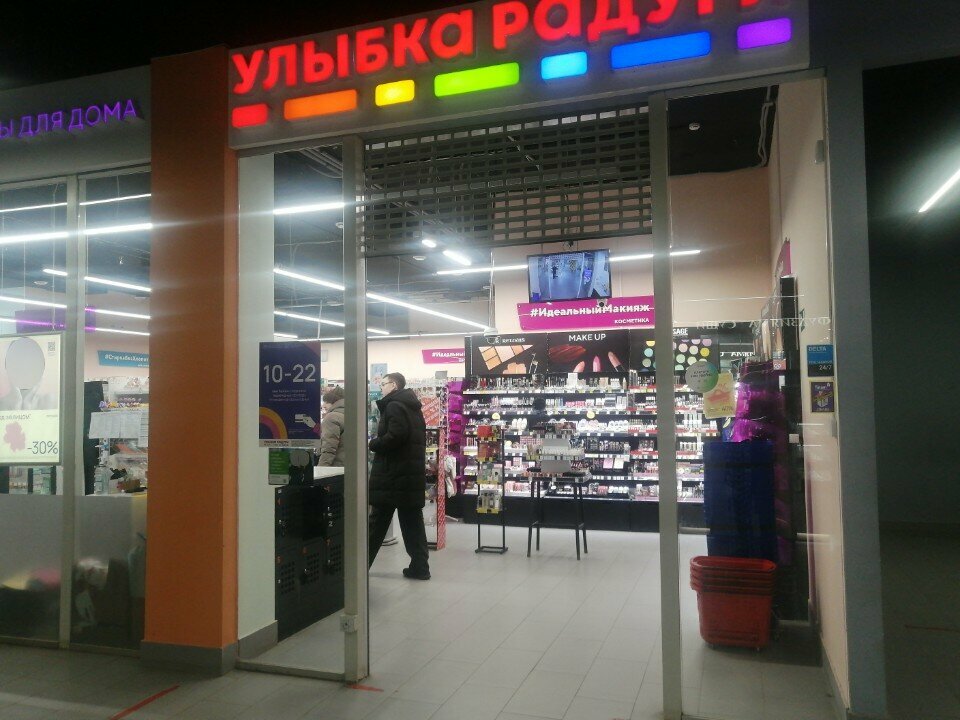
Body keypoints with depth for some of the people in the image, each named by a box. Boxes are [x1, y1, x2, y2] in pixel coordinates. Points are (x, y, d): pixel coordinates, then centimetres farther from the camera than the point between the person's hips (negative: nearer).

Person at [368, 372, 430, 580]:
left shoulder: (394, 406, -10)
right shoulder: (413, 407, 17)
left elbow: (395, 436, -24)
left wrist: (372, 444, -9)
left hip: (392, 475, -8)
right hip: (412, 474, 8)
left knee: (378, 522, 2)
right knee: (412, 521, 8)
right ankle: (420, 567, 9)